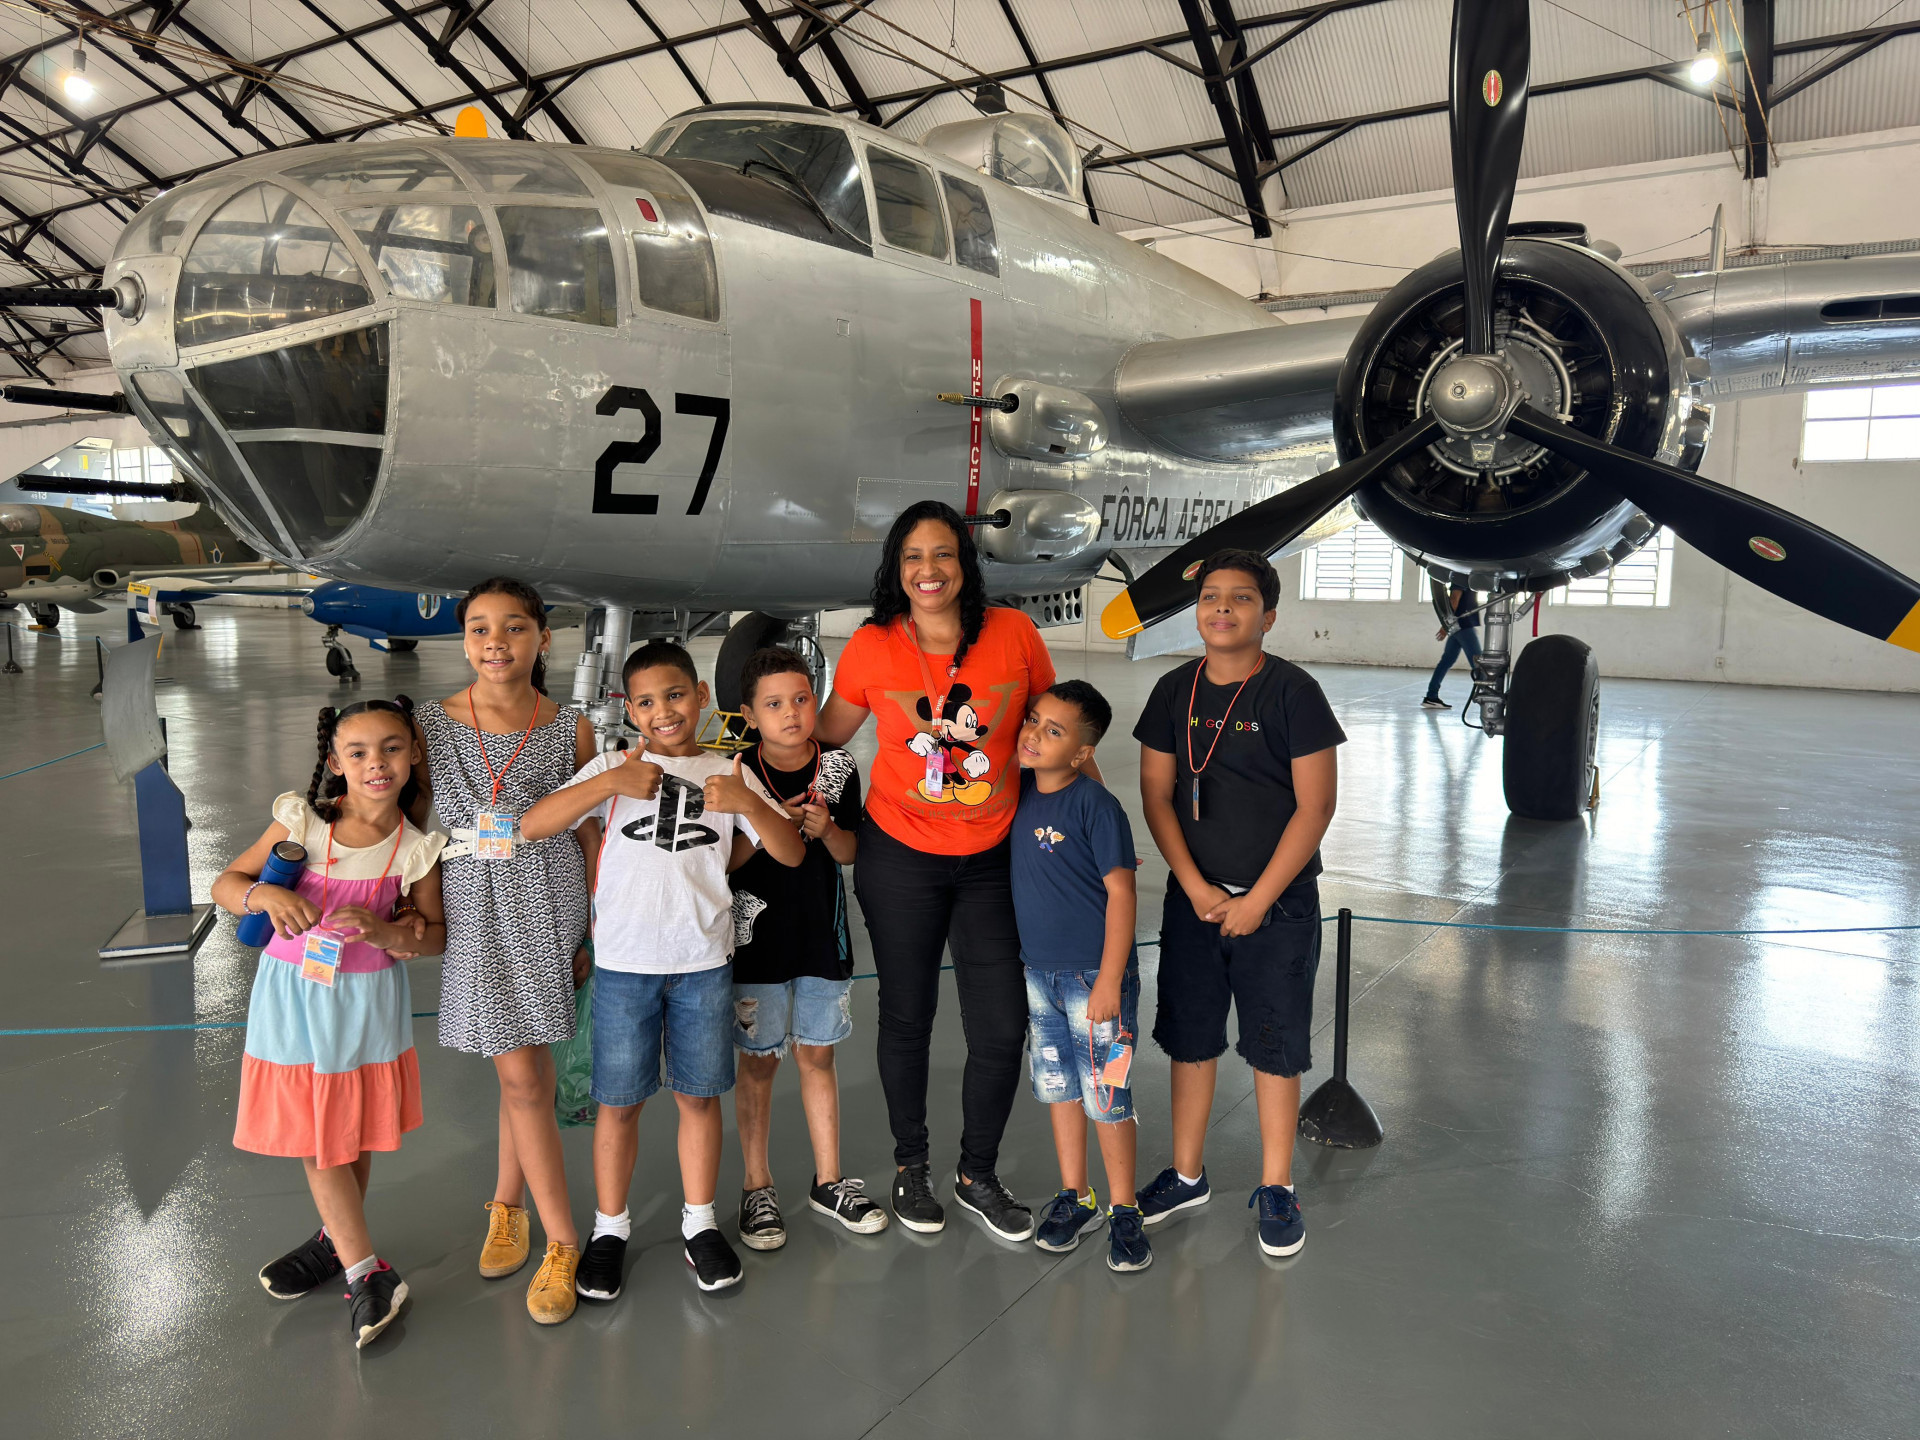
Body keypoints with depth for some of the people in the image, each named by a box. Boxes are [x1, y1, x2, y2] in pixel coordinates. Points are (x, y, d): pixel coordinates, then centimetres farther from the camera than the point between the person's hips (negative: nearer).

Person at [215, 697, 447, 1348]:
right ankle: (366, 1272, 21)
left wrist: (386, 932, -23)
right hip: (294, 993, 1)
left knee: (355, 1131, 12)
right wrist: (266, 893, -26)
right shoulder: (301, 821, -11)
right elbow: (225, 884, -4)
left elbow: (435, 935, -2)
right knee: (314, 1133, 8)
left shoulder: (416, 848, -10)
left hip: (366, 1001, -1)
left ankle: (341, 1239, 32)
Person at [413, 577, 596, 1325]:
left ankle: (506, 1205, 30)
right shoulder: (433, 725, 0)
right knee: (522, 1072, 0)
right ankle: (562, 1243, 12)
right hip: (474, 909, 0)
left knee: (524, 1068, 6)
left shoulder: (570, 728, -1)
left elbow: (588, 829, 5)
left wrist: (598, 925, 4)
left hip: (549, 904, 0)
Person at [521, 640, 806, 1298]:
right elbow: (532, 826, -11)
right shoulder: (614, 768, 0)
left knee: (699, 1094, 11)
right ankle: (610, 1228, 27)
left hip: (703, 960, 1)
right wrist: (610, 782, -22)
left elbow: (792, 854, 0)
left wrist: (749, 803, -17)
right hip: (624, 961, -1)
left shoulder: (727, 775, 5)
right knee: (619, 1100, 9)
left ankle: (699, 1222, 29)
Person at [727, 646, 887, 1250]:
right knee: (758, 1061, 8)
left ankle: (828, 1181, 27)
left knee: (817, 1056, 13)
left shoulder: (838, 767, -2)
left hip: (823, 934, 2)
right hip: (757, 936, -2)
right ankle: (757, 1187, 23)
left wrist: (825, 829, -16)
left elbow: (849, 853, 5)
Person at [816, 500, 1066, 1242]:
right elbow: (824, 738, 5)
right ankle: (910, 1167, 36)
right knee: (907, 1018, 13)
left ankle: (978, 1174, 30)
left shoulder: (1014, 633, -6)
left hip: (993, 859, 1)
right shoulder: (871, 647, -7)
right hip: (900, 856, -1)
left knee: (1002, 1029, 4)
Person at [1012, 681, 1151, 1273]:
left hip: (1095, 976, -6)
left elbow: (1121, 892, -16)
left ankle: (1123, 1211, 21)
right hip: (1038, 972, 6)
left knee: (1106, 1097, 3)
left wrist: (1108, 981, -17)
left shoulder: (1095, 804, -17)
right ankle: (1074, 1196, 33)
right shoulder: (1017, 791, 0)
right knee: (1057, 1087, 16)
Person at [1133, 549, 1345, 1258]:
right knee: (1190, 1037, 13)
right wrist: (1195, 887, -7)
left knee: (1275, 1046, 6)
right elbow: (1157, 795, 3)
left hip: (1277, 902, -3)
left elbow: (1315, 806, -12)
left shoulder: (1292, 691, -10)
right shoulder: (1175, 690, 2)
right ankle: (1187, 1174, 30)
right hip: (1193, 898, 4)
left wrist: (1259, 900, -12)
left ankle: (1275, 1188, 24)